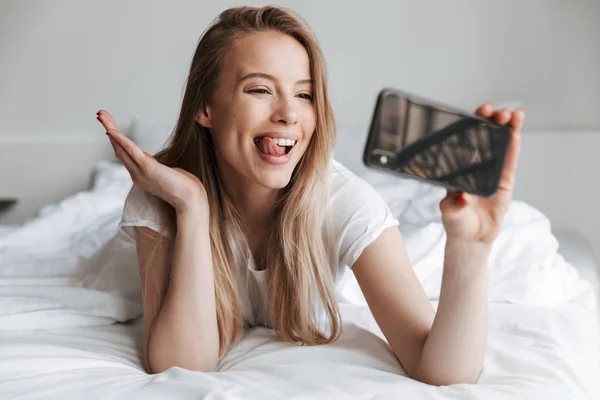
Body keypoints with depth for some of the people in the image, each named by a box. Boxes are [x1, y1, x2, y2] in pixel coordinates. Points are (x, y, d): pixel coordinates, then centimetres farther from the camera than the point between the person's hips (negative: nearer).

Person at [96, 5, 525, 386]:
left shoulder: (345, 202, -34)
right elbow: (180, 371, -39)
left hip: (306, 364, 0)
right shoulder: (157, 199, -31)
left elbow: (445, 374, -40)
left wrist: (469, 249, -60)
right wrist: (191, 207, -46)